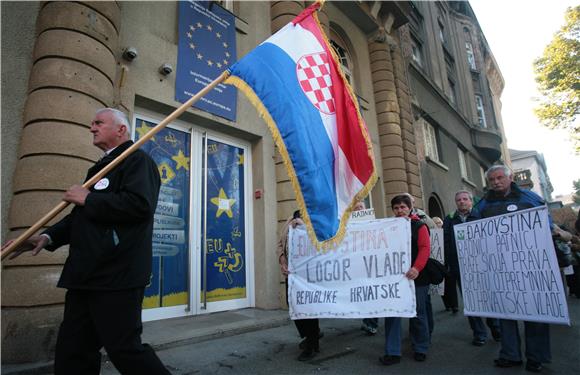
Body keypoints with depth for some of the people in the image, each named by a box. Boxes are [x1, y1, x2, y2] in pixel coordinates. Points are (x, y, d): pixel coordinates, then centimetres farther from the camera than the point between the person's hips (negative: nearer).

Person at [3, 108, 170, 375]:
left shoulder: (137, 160, -7)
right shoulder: (102, 166, 21)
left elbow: (139, 204, -25)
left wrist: (88, 198, -13)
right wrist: (49, 237, 11)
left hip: (116, 276, -9)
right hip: (86, 275, 10)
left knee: (124, 349, -1)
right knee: (71, 352, 16)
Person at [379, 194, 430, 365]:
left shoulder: (419, 226, 0)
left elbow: (425, 248, -12)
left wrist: (417, 268, -26)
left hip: (416, 277, -3)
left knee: (417, 313, 9)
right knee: (392, 313, 0)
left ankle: (420, 349, 27)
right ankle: (393, 352, 9)